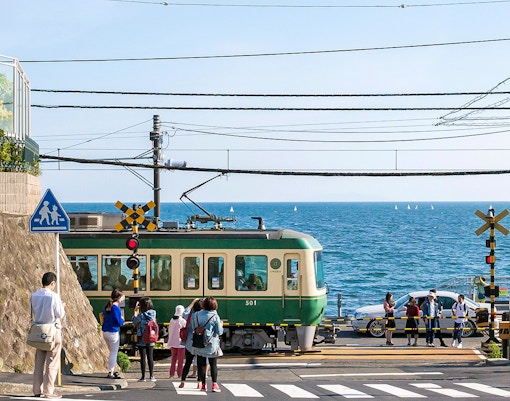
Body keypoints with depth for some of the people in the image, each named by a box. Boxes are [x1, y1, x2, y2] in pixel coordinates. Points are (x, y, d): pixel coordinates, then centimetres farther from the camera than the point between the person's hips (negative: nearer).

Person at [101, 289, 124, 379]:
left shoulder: (107, 307, 7)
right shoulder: (116, 308, -17)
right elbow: (120, 322, -17)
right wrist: (122, 320, 5)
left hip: (105, 332, 8)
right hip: (113, 332, -8)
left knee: (112, 352, 20)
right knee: (114, 353, 2)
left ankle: (111, 371, 25)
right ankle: (111, 373, 4)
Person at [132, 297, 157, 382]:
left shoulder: (141, 315, -15)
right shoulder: (153, 313, -3)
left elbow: (134, 321, -1)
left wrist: (136, 311, 10)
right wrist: (138, 311, 18)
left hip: (141, 339, -4)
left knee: (143, 357, 1)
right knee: (150, 357, 8)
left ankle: (143, 376, 2)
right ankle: (151, 376, 8)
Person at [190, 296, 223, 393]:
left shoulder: (196, 315, -2)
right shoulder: (215, 316, -10)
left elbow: (192, 329, 5)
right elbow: (219, 332, -5)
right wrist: (221, 325, 14)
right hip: (212, 344, -2)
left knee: (201, 364, 8)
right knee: (213, 364, 5)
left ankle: (203, 385, 9)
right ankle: (214, 384, -2)